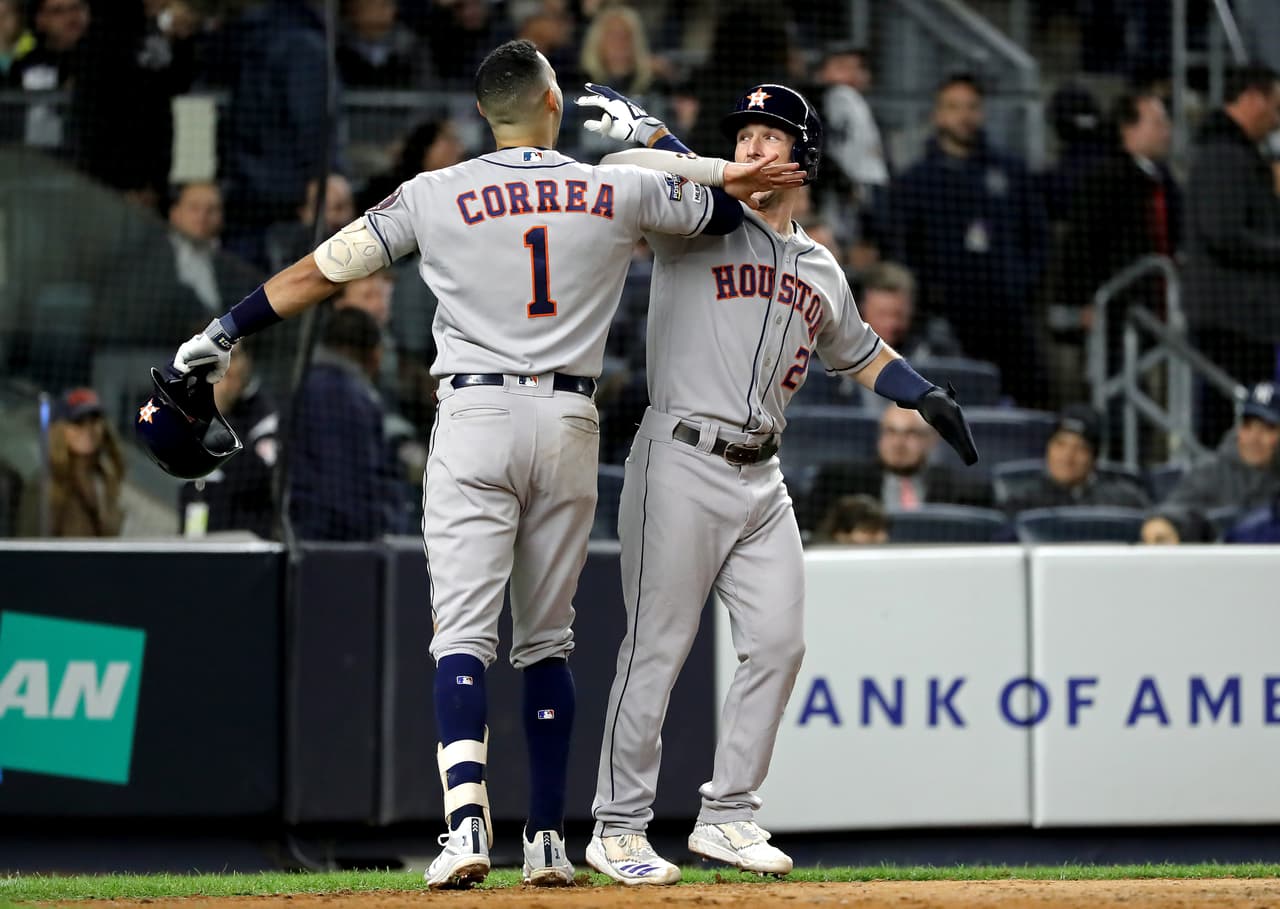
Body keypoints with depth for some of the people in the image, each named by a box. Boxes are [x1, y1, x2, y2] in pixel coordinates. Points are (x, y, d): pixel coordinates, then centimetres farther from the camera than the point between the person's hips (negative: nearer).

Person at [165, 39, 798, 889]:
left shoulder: (437, 196, -1)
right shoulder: (618, 191, 4)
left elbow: (321, 271, 4)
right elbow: (727, 204, 18)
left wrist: (226, 332, 11)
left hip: (475, 415, -2)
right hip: (570, 425, 2)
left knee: (465, 632, -6)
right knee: (547, 638, 13)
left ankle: (468, 818, -26)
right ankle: (549, 838, 14)